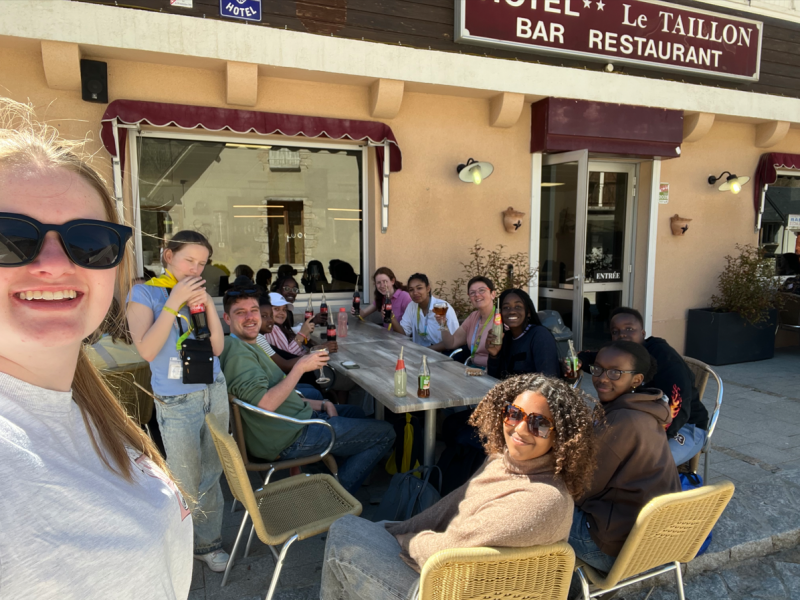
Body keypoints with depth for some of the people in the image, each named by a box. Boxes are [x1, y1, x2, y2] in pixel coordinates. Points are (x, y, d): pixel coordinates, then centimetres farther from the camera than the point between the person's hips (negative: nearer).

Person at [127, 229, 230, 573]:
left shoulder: (198, 294, 8)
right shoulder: (145, 293, -6)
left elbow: (217, 347, 3)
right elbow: (147, 350, -18)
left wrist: (208, 305, -9)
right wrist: (173, 303, -21)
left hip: (214, 392, 5)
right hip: (177, 402, -4)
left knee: (211, 475, 11)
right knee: (187, 483, 5)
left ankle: (208, 543, 28)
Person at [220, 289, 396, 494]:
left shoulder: (247, 347, 14)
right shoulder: (237, 352, -20)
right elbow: (266, 403, -30)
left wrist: (321, 405, 7)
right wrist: (301, 367, -22)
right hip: (288, 439, -11)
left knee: (355, 413, 31)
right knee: (385, 433, -4)